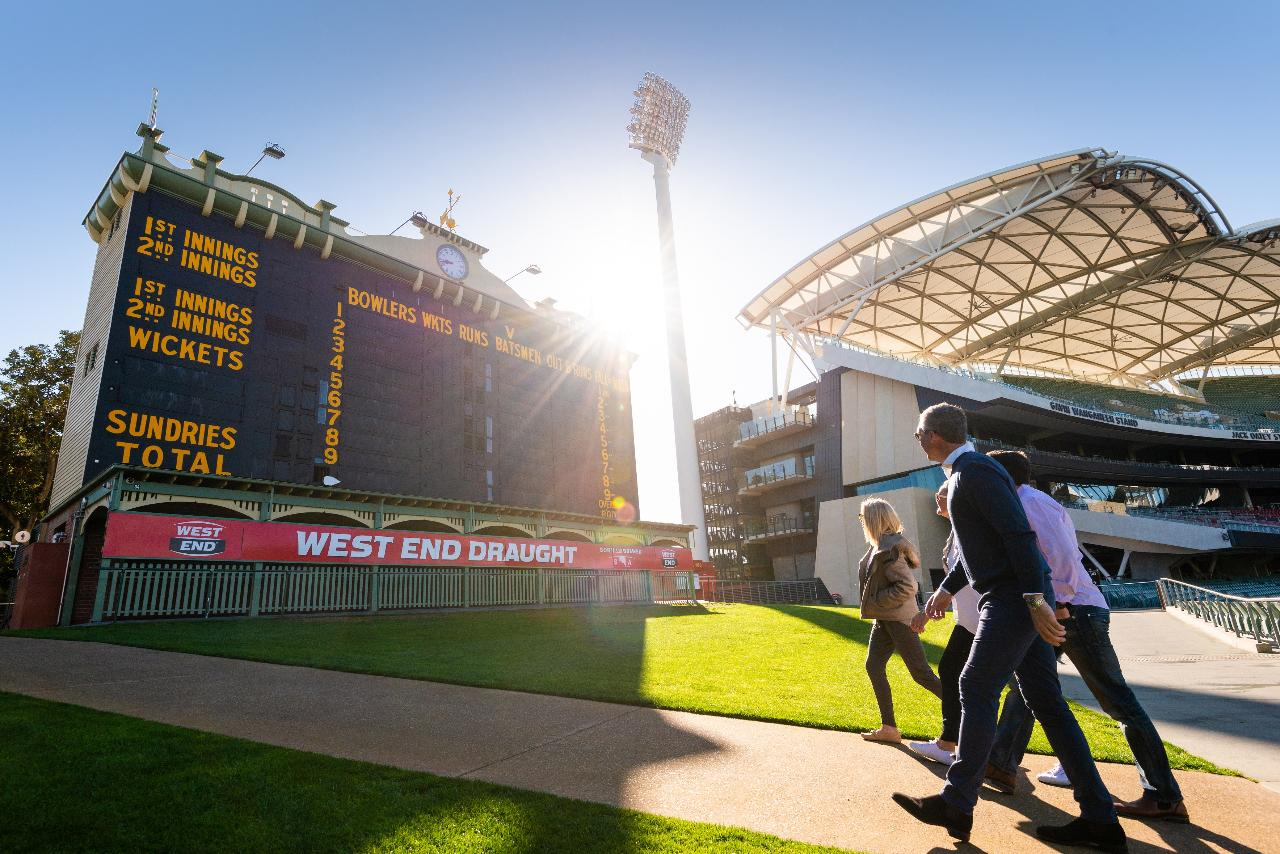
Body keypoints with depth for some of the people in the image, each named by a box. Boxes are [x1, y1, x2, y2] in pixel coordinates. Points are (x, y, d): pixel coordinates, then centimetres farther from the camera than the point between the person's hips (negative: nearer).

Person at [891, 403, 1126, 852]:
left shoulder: (975, 471, -15)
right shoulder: (965, 473, 17)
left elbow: (1019, 535, -22)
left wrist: (1035, 599, -25)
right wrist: (947, 588, 25)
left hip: (1014, 597, -10)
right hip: (1013, 598, 10)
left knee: (976, 689, -5)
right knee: (1045, 700, 10)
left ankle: (956, 805, 5)